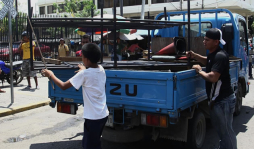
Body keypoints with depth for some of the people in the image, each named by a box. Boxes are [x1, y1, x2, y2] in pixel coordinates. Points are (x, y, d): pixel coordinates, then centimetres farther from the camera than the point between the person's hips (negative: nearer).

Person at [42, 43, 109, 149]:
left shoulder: (84, 74, -18)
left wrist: (51, 75, 3)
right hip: (103, 115, 7)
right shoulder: (101, 69, 1)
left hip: (93, 117, -7)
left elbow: (63, 86, -10)